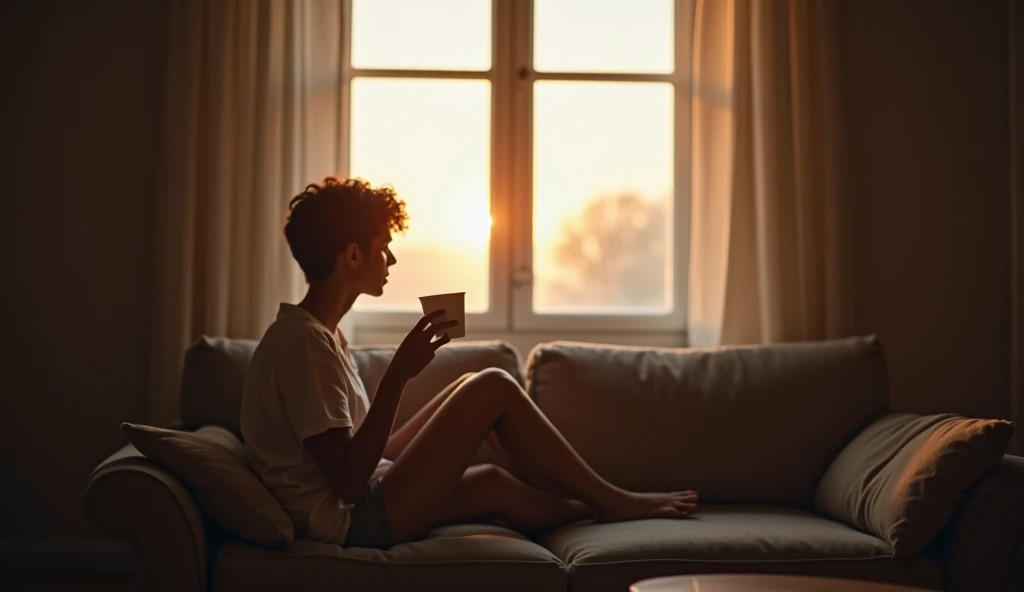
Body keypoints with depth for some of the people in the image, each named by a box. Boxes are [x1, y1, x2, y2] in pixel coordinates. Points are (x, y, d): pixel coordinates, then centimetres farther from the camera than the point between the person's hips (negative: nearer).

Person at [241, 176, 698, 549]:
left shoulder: (317, 332, 11)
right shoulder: (304, 343, -20)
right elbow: (348, 481, -25)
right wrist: (399, 374, -26)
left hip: (359, 505, 10)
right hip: (353, 520, -10)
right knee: (492, 389, -9)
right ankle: (614, 502, 6)